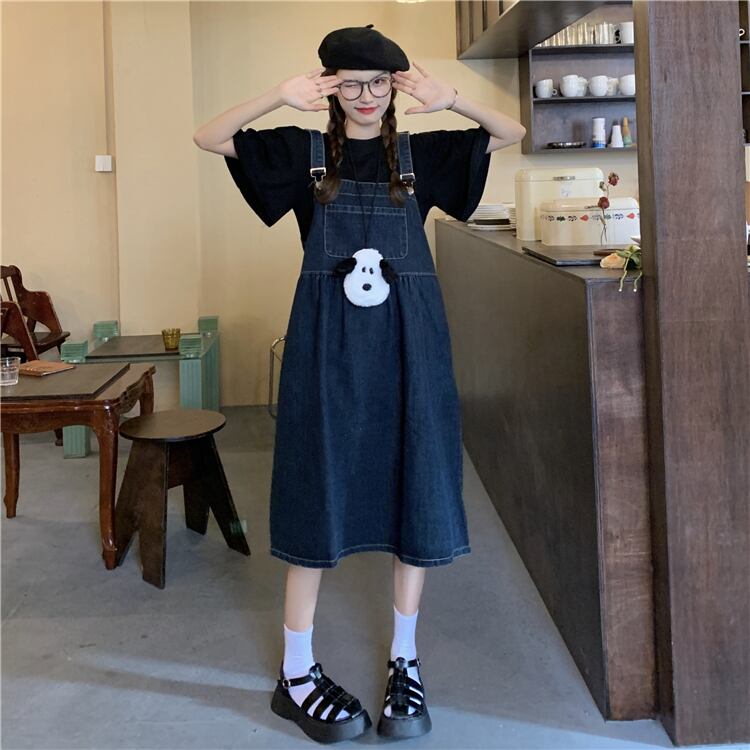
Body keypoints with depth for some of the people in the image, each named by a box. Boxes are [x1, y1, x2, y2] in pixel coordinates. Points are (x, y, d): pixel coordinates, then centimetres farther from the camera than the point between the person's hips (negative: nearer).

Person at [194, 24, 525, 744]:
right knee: (318, 488, 1)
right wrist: (281, 96, -15)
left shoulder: (420, 153, 10)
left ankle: (404, 658, 18)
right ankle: (296, 672, 10)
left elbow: (511, 133, 6)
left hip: (408, 336, 2)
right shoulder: (304, 150, 6)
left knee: (414, 485, 4)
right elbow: (208, 137, -1)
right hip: (328, 337, -2)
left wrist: (449, 99, -10)